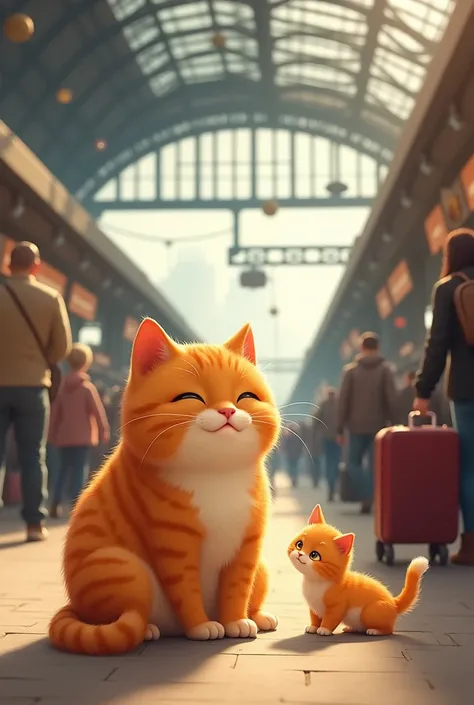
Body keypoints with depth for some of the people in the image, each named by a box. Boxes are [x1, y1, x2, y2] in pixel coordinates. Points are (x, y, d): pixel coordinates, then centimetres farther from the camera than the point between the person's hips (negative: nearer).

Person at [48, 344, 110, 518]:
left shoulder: (62, 387, 7)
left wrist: (53, 434, 16)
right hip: (83, 437, -4)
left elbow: (55, 413, 10)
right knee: (79, 471, -4)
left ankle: (55, 505, 11)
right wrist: (104, 431, -3)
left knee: (63, 470, 15)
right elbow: (98, 411, -10)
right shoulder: (88, 387, -7)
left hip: (64, 437, 5)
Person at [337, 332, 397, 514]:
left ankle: (368, 494, -12)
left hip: (357, 426, 0)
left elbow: (343, 401, -3)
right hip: (379, 426, 0)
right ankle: (368, 500, 2)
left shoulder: (350, 369, 0)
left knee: (353, 463, 11)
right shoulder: (385, 369, -1)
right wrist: (392, 421, 4)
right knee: (374, 465, 8)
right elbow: (391, 399, -7)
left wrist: (340, 428, 2)